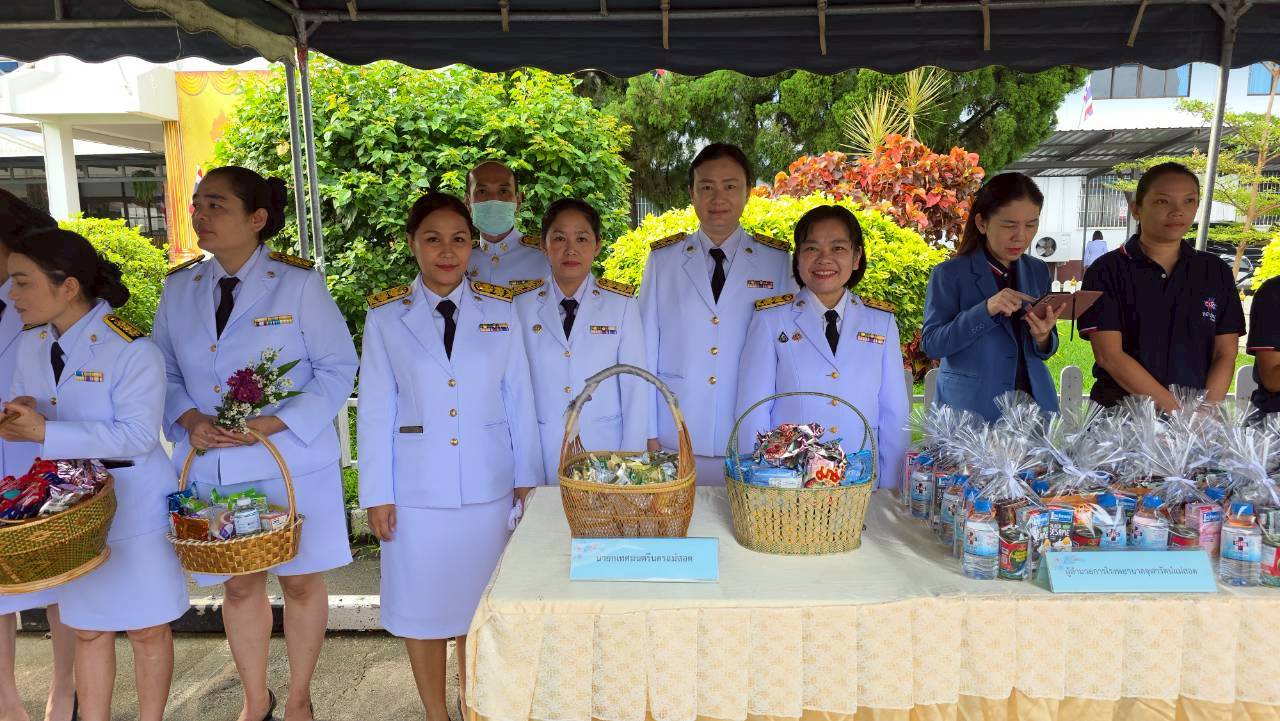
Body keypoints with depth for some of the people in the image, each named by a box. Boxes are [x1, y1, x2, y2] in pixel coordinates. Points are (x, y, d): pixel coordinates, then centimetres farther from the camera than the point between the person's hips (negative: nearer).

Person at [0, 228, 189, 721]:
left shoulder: (131, 351, -19)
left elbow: (138, 435, -24)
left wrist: (46, 433, -27)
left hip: (134, 509, -6)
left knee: (147, 628, 9)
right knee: (87, 630, 17)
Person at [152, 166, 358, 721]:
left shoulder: (299, 284, -9)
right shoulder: (179, 288, 5)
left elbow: (337, 368, -8)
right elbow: (164, 371, 10)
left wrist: (275, 422, -19)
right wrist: (187, 418, -10)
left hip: (293, 464, -3)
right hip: (212, 469, 3)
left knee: (301, 583, 9)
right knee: (239, 586, 15)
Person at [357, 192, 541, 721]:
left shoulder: (500, 312, 1)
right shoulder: (385, 316, -2)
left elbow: (518, 398, 3)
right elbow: (376, 409, -1)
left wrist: (526, 476, 4)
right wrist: (377, 494, -2)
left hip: (487, 485, 1)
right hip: (416, 488, -1)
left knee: (479, 604, 12)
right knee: (421, 605, 11)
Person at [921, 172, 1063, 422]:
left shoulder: (1038, 271, 5)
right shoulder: (950, 274, -10)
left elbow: (1044, 351, 9)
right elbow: (931, 344, -15)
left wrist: (1043, 337, -14)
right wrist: (985, 310, -26)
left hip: (1033, 401, 5)